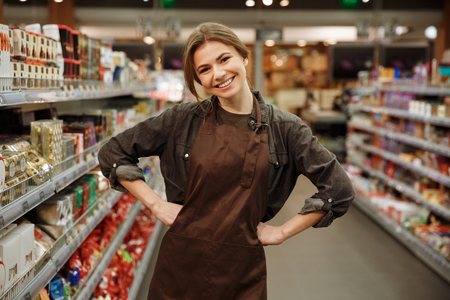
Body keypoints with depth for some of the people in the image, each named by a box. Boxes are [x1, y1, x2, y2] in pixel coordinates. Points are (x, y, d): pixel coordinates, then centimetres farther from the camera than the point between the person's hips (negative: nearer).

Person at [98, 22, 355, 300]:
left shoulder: (284, 127, -3)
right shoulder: (183, 119, -2)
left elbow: (339, 189, -1)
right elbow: (113, 154, 5)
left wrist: (283, 232, -2)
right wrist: (156, 204, -2)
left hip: (243, 271, 0)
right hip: (180, 265, 1)